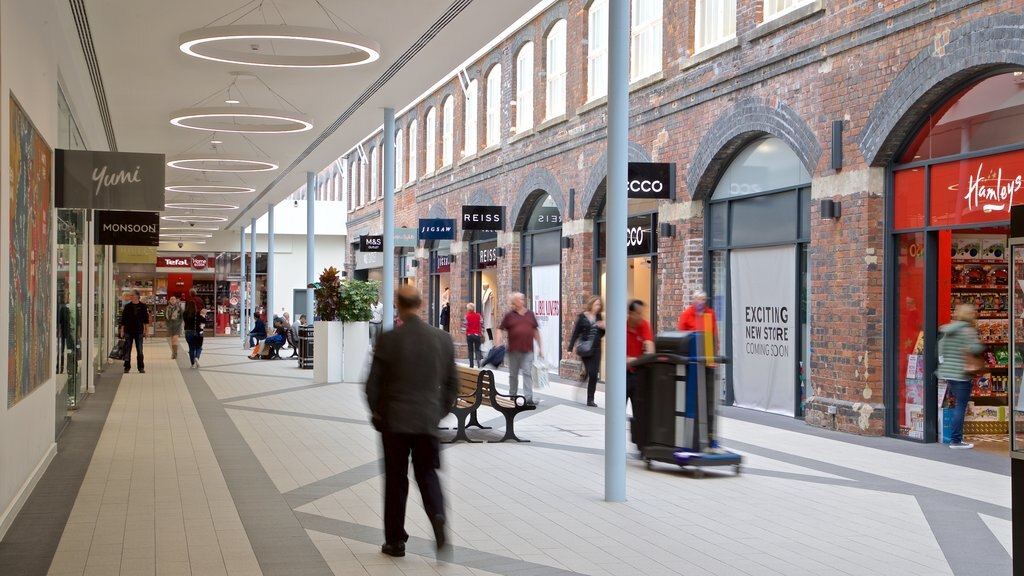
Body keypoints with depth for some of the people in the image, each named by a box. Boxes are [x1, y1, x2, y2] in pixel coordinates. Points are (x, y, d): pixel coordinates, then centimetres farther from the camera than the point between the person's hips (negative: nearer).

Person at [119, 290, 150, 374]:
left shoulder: (142, 306, 2)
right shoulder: (127, 306, 4)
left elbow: (146, 319, 5)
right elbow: (123, 319, 7)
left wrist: (146, 330, 0)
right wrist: (122, 331, 3)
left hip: (139, 332, -1)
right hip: (128, 332, 1)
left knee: (140, 351, 2)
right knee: (127, 350, 2)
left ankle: (141, 367, 8)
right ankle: (127, 367, 9)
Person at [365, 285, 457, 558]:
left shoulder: (388, 340, -12)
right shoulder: (443, 339, -2)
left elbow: (373, 383, -8)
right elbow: (452, 382, 4)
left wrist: (377, 412, 7)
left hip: (394, 421, -2)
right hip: (428, 420, 2)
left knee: (396, 480, 10)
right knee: (427, 474, 14)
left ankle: (395, 541, 16)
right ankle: (438, 517, -13)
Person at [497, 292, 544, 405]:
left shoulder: (530, 314, 8)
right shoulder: (509, 315, 0)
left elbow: (535, 331, 14)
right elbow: (501, 330, 1)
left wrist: (540, 347, 12)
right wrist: (499, 345, -11)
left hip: (527, 350, 1)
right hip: (513, 350, -1)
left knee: (527, 373, -8)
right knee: (513, 374, 12)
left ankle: (528, 398, -11)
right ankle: (512, 396, 28)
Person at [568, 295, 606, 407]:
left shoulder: (599, 317, 8)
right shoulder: (582, 317, -4)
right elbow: (575, 333, -3)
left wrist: (603, 327, -7)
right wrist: (571, 348, -7)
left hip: (596, 349, 4)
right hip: (585, 349, -4)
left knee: (593, 375, 0)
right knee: (591, 374, -7)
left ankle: (590, 399, 7)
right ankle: (590, 399, 7)